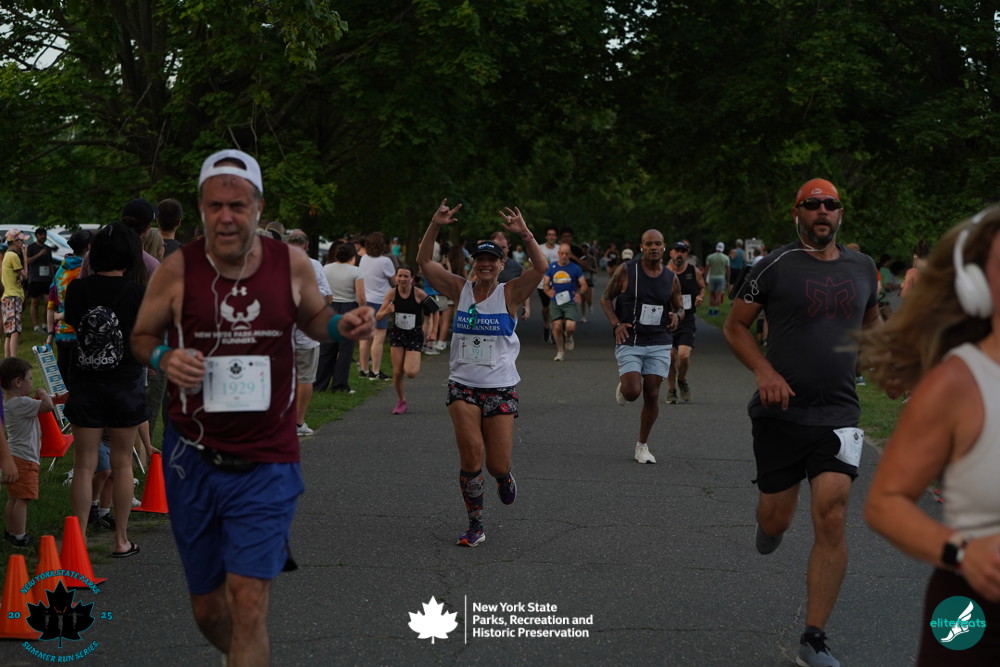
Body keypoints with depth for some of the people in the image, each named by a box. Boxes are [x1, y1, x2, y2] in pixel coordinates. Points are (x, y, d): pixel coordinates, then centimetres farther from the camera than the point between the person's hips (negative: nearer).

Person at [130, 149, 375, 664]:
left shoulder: (292, 265, -5)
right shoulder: (177, 269, -8)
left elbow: (312, 318, 15)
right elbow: (141, 336, 6)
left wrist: (342, 325, -8)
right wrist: (164, 357, -17)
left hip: (266, 466, -1)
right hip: (192, 459, 1)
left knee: (248, 603, -13)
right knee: (207, 608, 15)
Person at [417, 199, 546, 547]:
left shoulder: (509, 293, -2)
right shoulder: (460, 290, 3)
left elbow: (540, 267, -18)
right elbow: (424, 261, -3)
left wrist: (524, 234, -29)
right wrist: (435, 226, -16)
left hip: (501, 387, -1)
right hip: (463, 386, 1)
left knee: (497, 464, -2)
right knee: (470, 454, -11)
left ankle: (504, 475, 38)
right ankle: (475, 526, 3)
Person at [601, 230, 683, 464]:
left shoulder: (671, 278, 4)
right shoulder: (626, 271, -5)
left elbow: (680, 308, 15)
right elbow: (606, 298, 4)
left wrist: (676, 315, -10)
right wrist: (616, 324, -11)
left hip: (659, 344, 3)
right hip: (629, 342, -3)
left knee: (652, 395, 1)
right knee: (633, 392, -16)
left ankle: (642, 445, 17)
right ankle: (622, 387, 23)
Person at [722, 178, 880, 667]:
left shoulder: (863, 267, 8)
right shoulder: (776, 266, -4)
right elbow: (734, 325, 0)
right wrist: (764, 371, -15)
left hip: (838, 415, 2)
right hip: (781, 412, -2)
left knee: (831, 520, -10)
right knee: (775, 520, 7)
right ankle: (770, 523, 49)